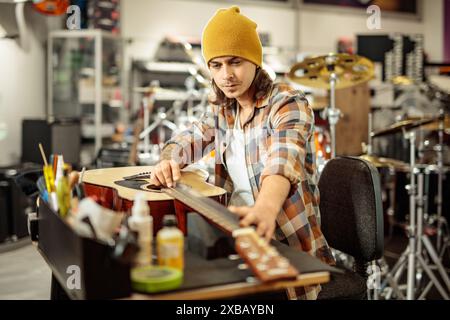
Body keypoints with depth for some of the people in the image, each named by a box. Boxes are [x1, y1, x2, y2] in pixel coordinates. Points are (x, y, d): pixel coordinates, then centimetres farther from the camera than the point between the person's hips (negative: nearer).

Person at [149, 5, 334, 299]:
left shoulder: (289, 104, -13)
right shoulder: (224, 110, 9)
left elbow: (283, 161, -32)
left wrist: (265, 208, -54)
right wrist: (168, 162, -13)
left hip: (285, 245, -7)